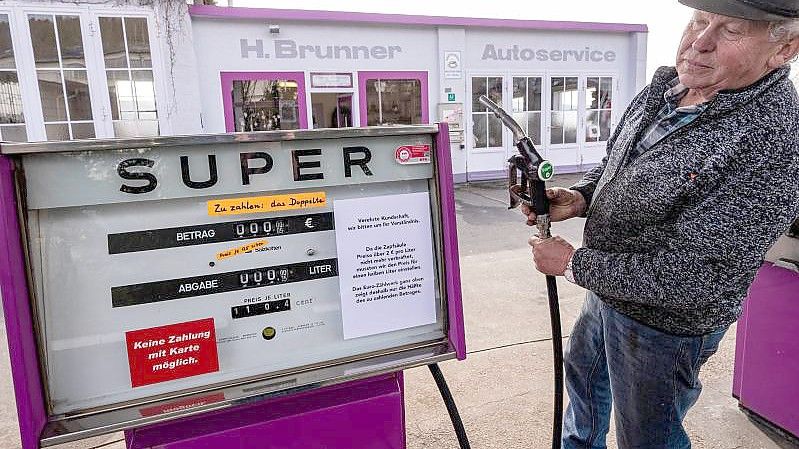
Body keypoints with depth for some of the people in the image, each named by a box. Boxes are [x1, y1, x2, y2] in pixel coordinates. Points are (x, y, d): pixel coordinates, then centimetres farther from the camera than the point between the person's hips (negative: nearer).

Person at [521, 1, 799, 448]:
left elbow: (689, 279, -31)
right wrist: (579, 197, -11)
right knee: (583, 371, 31)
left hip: (663, 324, -8)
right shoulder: (664, 86, -5)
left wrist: (574, 263, -22)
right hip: (606, 290, 8)